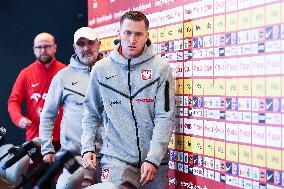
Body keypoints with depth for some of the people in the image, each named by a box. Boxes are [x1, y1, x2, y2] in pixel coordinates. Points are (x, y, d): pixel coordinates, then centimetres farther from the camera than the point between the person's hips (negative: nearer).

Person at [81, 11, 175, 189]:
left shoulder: (161, 68, -3)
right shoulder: (101, 69, 3)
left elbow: (165, 117, -7)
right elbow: (91, 114, 12)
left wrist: (153, 159, -13)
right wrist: (88, 148, 1)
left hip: (155, 160, 0)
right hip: (116, 158, 0)